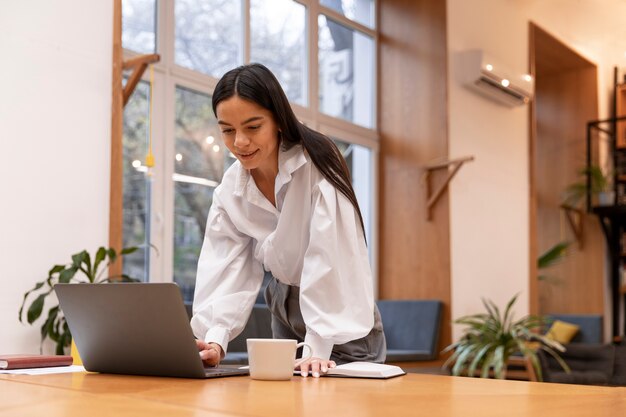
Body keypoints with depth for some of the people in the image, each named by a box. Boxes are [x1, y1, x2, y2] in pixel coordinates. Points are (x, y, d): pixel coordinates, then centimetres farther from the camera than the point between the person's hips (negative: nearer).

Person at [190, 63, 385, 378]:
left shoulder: (317, 166, -24)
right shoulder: (230, 190, -8)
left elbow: (328, 260, -29)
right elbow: (226, 271, -15)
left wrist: (317, 348, -34)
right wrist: (215, 341, -30)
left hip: (342, 323, -4)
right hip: (285, 319, 5)